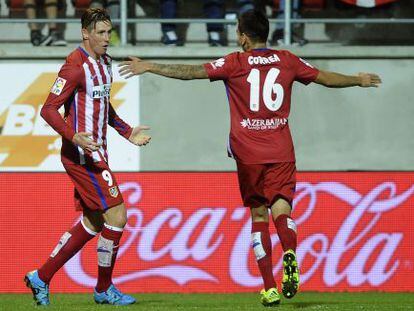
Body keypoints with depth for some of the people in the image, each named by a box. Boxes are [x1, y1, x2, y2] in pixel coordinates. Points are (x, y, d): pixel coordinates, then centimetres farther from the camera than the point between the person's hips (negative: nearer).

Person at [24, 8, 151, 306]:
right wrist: (74, 137, -32)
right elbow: (49, 109, -19)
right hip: (82, 155, -10)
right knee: (117, 216, -9)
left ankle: (41, 278, 20)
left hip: (96, 152, 10)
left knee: (92, 223, 13)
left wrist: (128, 132, 23)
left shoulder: (104, 62, 12)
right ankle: (104, 289, 5)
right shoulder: (76, 66, -16)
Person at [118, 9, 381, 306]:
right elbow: (326, 78, 18)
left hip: (249, 154, -1)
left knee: (259, 216, 7)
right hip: (282, 153, 1)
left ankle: (270, 288, 2)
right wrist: (358, 80, 36)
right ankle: (290, 254, -37)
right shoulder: (287, 61, 6)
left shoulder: (235, 63, -3)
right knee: (281, 209, -3)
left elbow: (191, 71, -7)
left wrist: (149, 67, -1)